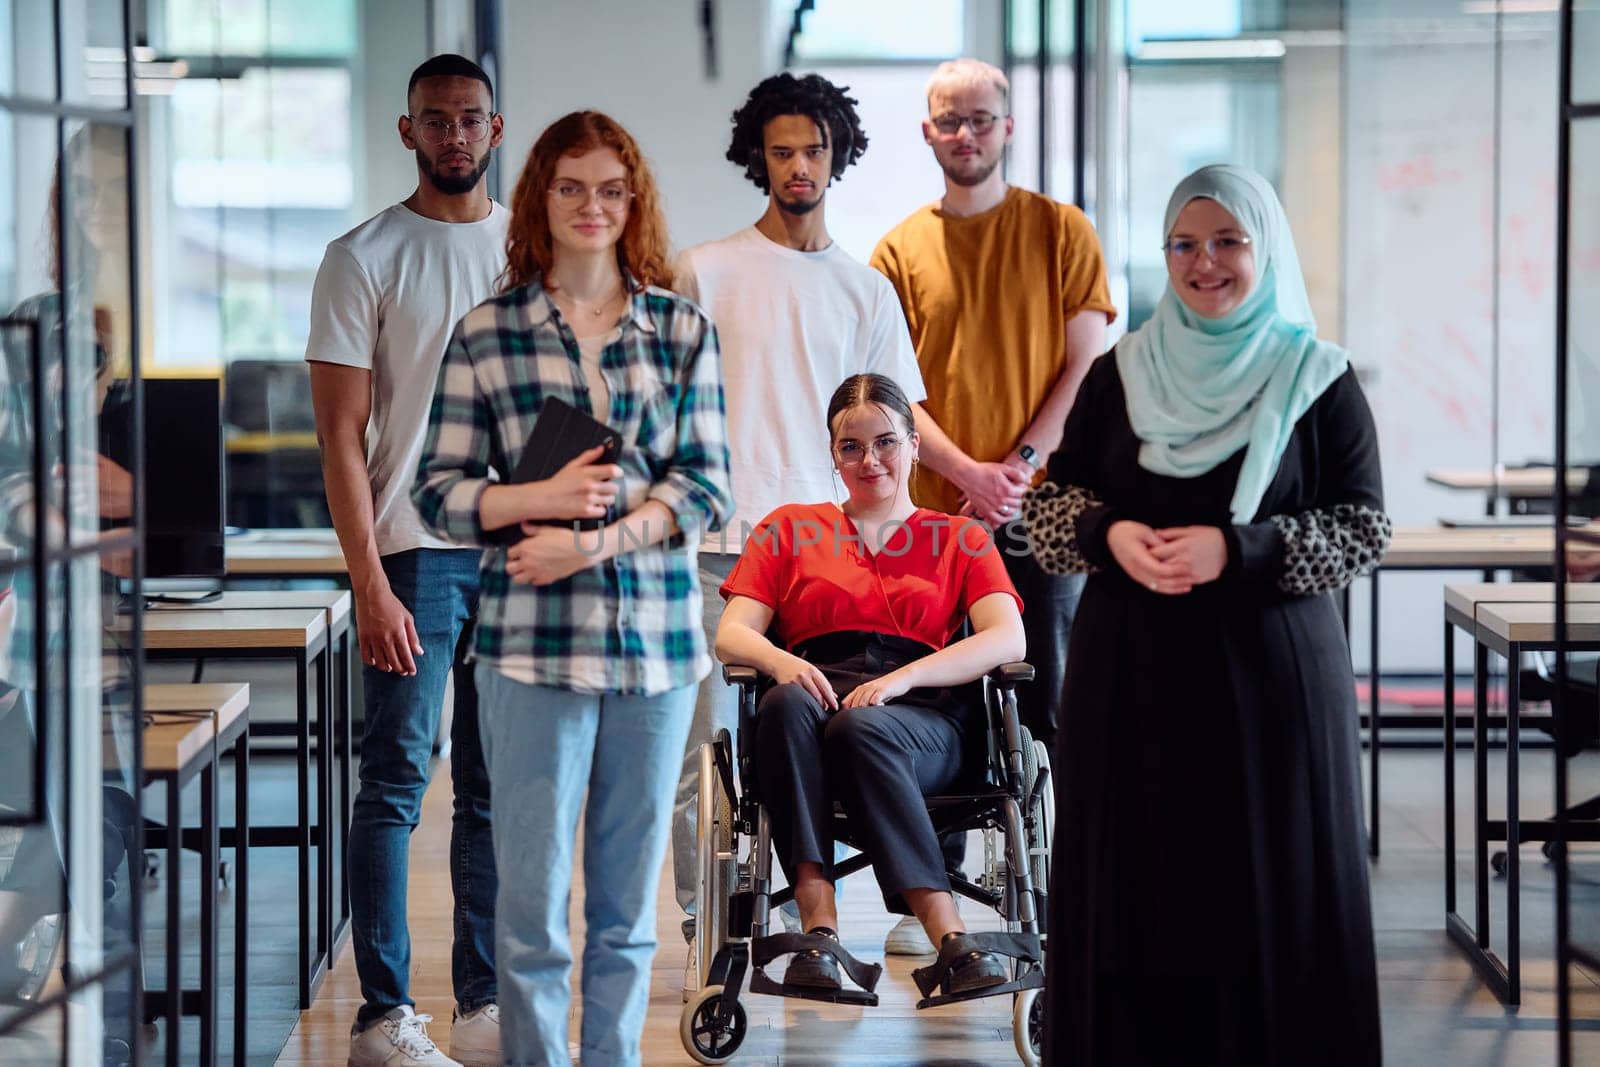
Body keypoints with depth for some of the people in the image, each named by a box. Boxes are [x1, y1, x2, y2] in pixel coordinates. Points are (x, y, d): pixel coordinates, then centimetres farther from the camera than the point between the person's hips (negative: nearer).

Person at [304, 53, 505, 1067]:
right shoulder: (365, 258, -1)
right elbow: (342, 437, -5)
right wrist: (371, 584, -13)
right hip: (416, 552, -4)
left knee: (499, 787, 7)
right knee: (397, 781, -4)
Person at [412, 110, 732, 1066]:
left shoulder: (685, 331, 8)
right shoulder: (486, 334, 3)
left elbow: (706, 486, 2)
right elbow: (439, 488, 3)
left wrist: (598, 540, -12)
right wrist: (539, 500, -15)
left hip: (657, 636, 2)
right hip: (532, 639, -2)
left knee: (630, 897, 8)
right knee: (534, 896, -3)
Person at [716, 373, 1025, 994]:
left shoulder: (961, 540, 22)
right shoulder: (789, 530, 25)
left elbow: (1008, 640, 3)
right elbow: (732, 634, 12)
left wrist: (901, 678, -14)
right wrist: (779, 661, -14)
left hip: (923, 717, -1)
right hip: (818, 695, 1)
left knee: (862, 727, -38)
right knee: (786, 704, -36)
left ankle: (950, 943, -47)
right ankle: (819, 928, -46)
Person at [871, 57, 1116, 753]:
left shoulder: (1062, 231, 5)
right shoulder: (900, 251, 8)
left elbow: (1086, 368, 1)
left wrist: (1020, 465, -10)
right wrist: (969, 474, -11)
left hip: (1042, 511, -1)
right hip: (934, 513, 1)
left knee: (1049, 703, -1)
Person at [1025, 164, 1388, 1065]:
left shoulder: (1320, 382, -1)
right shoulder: (1120, 375, 8)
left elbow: (1365, 530, -3)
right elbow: (1051, 500, 12)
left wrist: (1237, 551, -16)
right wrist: (1110, 535, -10)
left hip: (1271, 669, -2)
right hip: (1133, 669, 3)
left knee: (1264, 885, -1)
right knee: (1136, 881, 2)